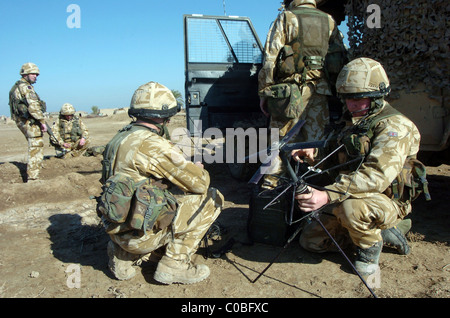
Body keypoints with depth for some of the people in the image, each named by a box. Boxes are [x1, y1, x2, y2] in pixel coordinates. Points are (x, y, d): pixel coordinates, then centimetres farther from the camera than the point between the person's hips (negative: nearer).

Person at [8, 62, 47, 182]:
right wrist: (42, 121, -21)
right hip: (31, 122, -10)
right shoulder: (25, 87, -12)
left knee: (35, 149, 21)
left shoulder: (16, 87, 20)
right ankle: (32, 178, -9)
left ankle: (32, 177, 30)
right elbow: (33, 106, -22)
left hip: (22, 122, 10)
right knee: (35, 150, -9)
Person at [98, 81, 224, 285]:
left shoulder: (122, 137, 7)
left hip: (116, 228, 9)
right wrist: (201, 171, 8)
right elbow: (198, 183, -16)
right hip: (138, 234, -9)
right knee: (211, 198, -2)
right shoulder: (152, 144, -20)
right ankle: (175, 265, 2)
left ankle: (124, 255, 19)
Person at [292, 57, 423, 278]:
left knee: (349, 206, -40)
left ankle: (370, 247, -6)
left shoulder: (394, 126, -20)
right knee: (311, 240, 5)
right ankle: (382, 231, 14)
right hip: (354, 195, 9)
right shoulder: (354, 123, 9)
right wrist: (312, 153, -5)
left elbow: (377, 176, -34)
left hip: (387, 203, -8)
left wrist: (328, 195, -45)